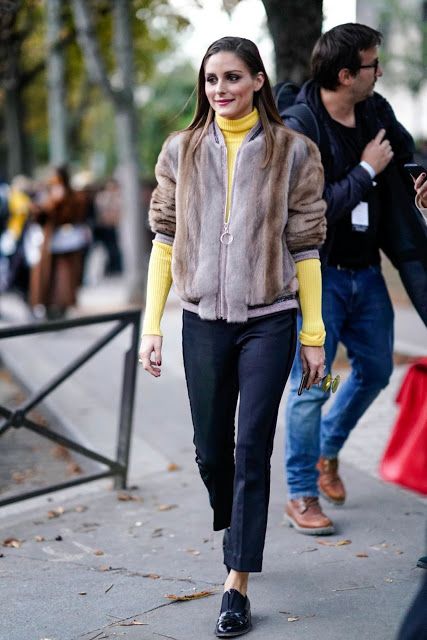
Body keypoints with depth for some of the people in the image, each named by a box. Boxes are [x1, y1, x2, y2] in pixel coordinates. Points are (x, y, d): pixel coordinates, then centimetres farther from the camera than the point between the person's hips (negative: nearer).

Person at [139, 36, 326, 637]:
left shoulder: (292, 152, -2)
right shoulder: (181, 151, 3)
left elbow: (305, 248, -1)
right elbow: (165, 242, 5)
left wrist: (314, 335, -2)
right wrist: (151, 326, 1)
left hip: (268, 321, -2)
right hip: (204, 321, 2)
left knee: (252, 449, -3)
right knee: (211, 450, 12)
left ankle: (238, 583, 5)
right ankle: (235, 528, 41)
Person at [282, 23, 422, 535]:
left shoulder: (378, 112, 1)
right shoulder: (297, 132, -20)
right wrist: (367, 171, -19)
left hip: (366, 271, 7)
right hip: (318, 273, -7)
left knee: (375, 369, 18)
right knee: (311, 384, -3)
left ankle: (327, 451, 41)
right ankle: (301, 494, 11)